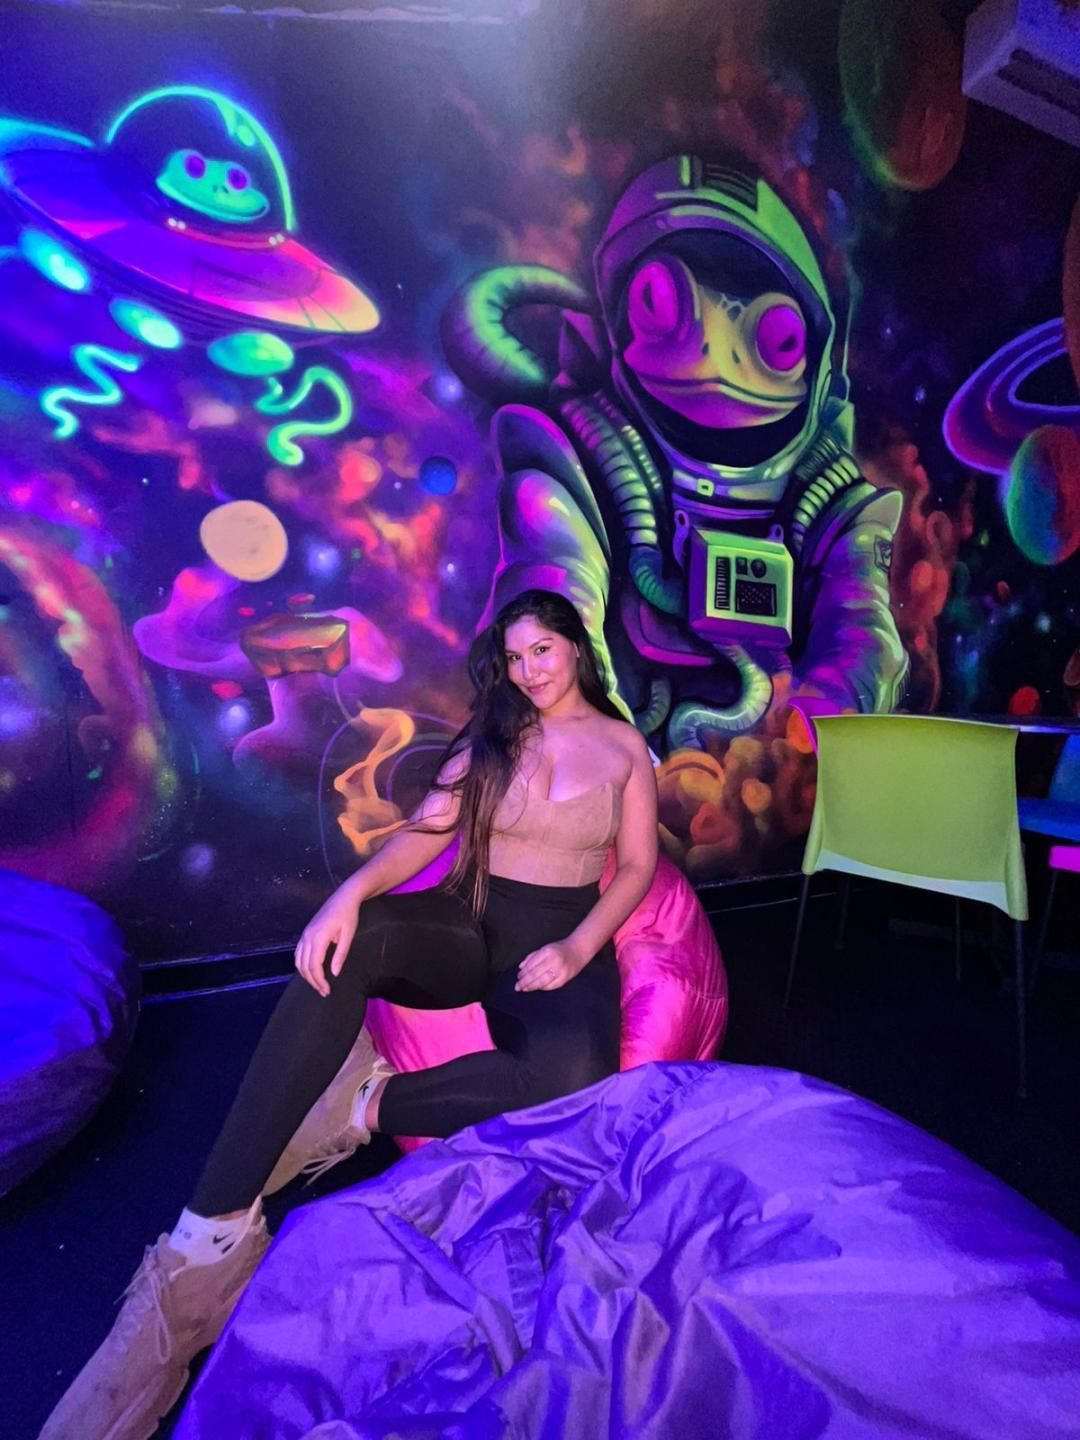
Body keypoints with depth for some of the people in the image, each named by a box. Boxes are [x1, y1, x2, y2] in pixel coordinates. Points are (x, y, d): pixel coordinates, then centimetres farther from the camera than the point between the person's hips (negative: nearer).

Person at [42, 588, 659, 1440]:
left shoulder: (625, 746, 10)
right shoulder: (492, 734, 12)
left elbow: (638, 866, 6)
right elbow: (426, 830, 1)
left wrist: (577, 948, -10)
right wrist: (352, 892, -18)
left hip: (561, 941, -1)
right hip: (466, 922, 2)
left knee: (574, 1077, -36)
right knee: (348, 946, -32)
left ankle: (365, 1106, -16)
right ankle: (210, 1240, -28)